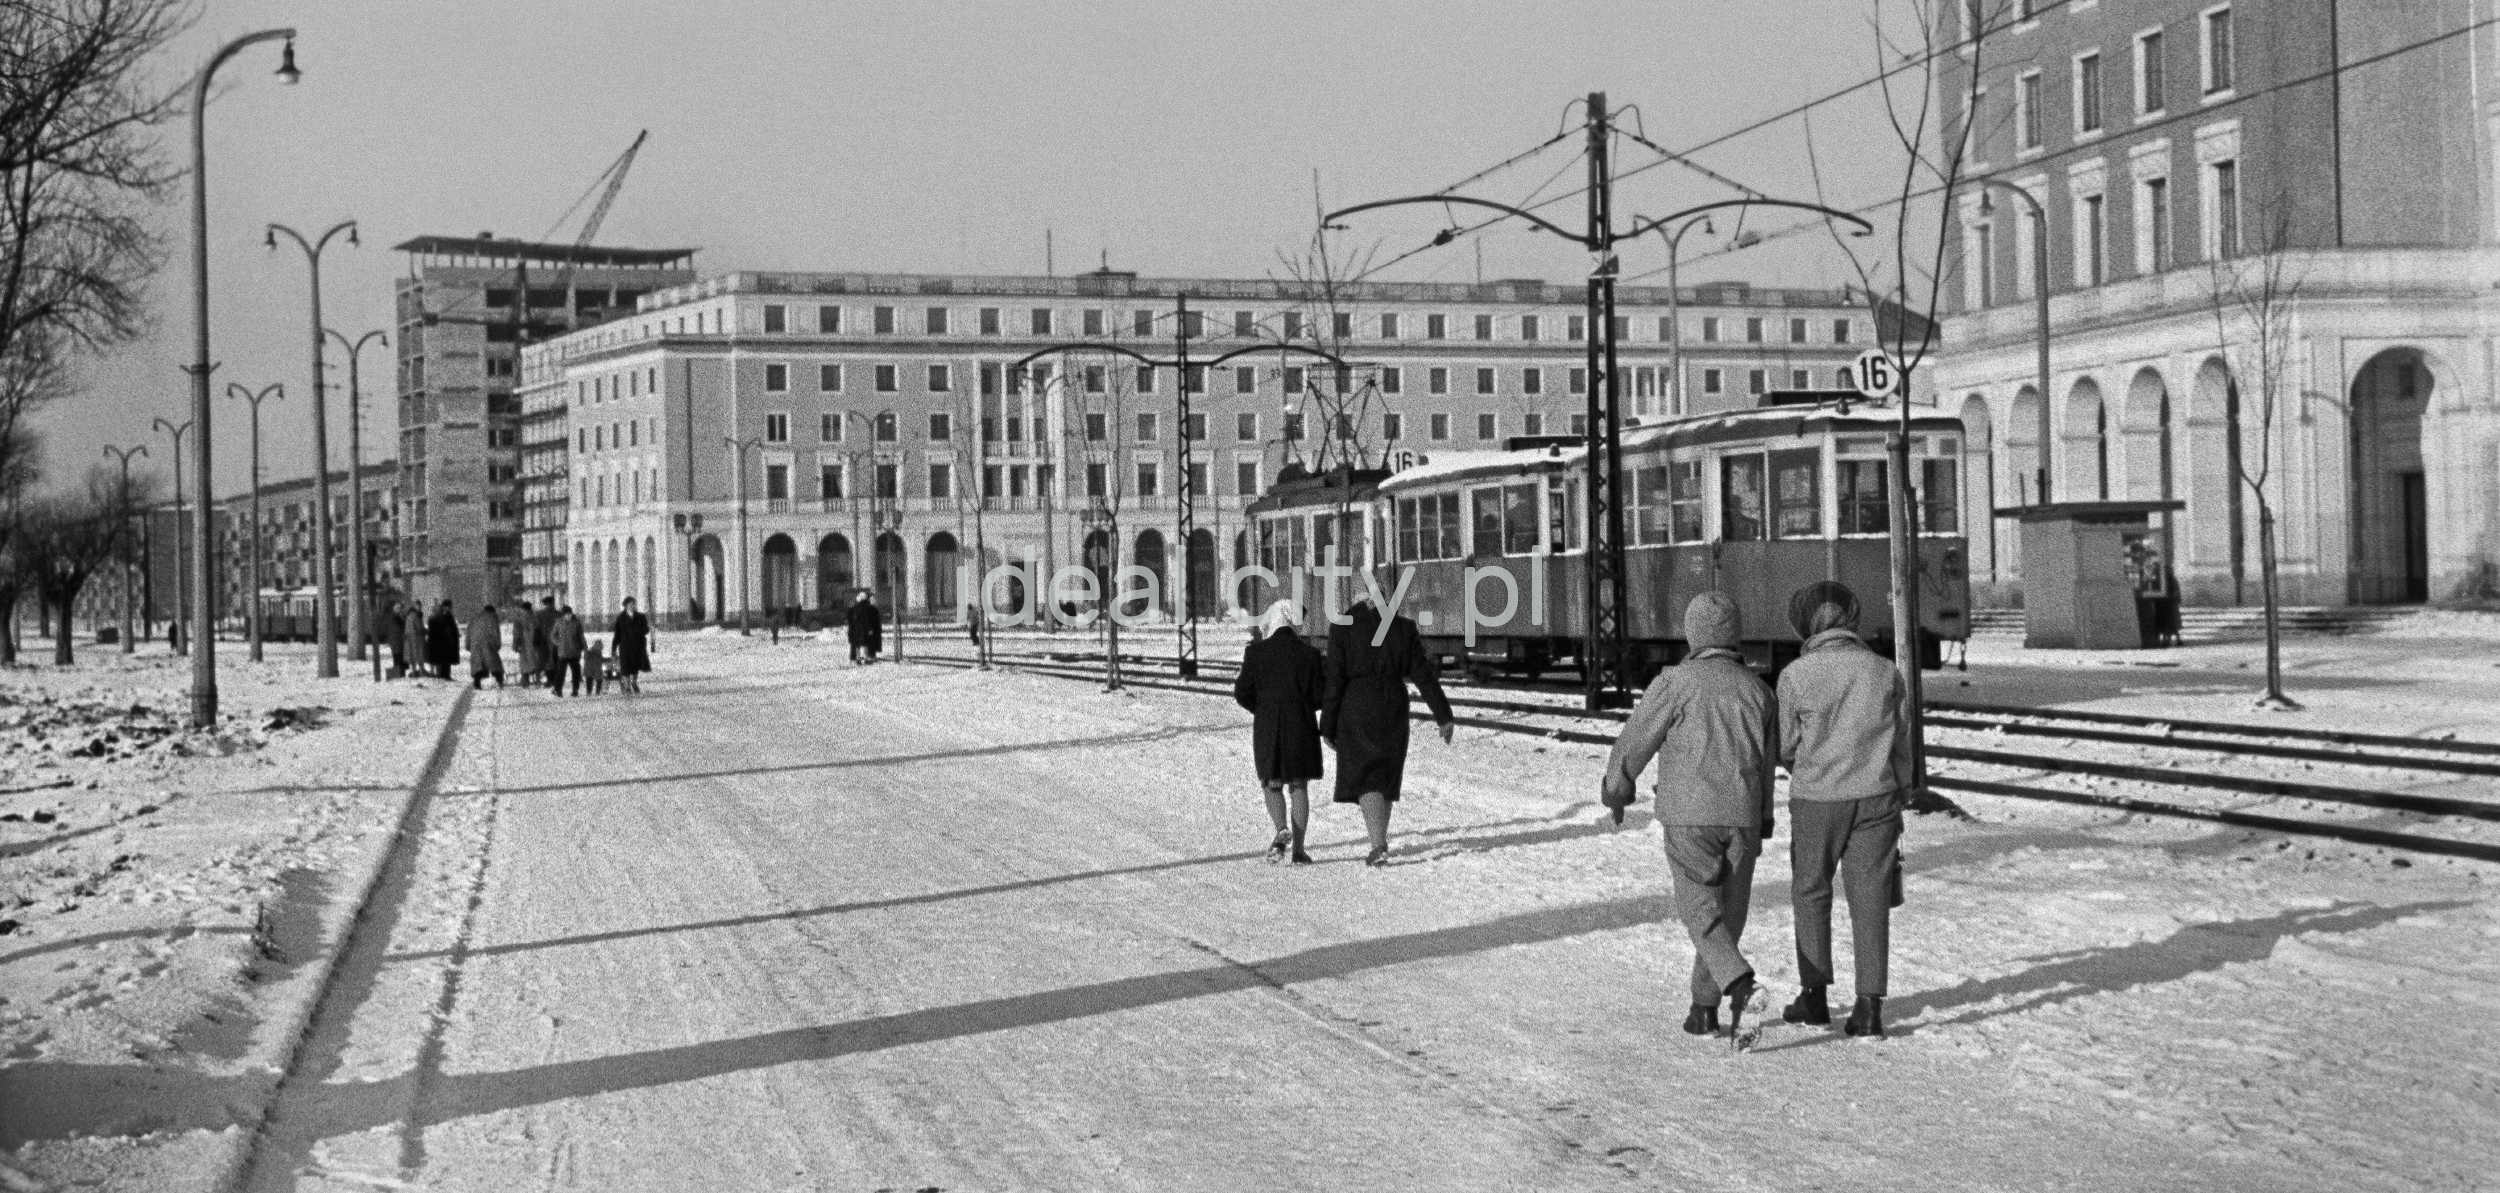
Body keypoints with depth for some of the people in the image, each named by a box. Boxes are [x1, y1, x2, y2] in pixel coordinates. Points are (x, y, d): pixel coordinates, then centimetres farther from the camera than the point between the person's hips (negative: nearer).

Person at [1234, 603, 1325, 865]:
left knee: (1272, 785, 12)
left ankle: (1281, 829, -15)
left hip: (1267, 728, 0)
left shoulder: (1256, 652, -4)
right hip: (1301, 726, 0)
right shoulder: (1309, 654, -4)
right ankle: (1298, 849, 6)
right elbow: (1320, 696, -3)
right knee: (1299, 786, 10)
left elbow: (1243, 694, -2)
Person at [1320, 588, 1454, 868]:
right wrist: (1443, 716, 5)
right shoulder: (1403, 628, 2)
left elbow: (1335, 681, -8)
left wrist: (1328, 727, -4)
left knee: (1364, 778, 2)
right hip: (1394, 709, 3)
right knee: (1385, 776, 16)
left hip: (1356, 710, -3)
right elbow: (1423, 676, 0)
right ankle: (1380, 844, 20)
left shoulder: (1342, 629, -5)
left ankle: (1379, 845, -14)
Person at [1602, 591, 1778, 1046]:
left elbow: (1635, 741, -2)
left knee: (1700, 911, -1)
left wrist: (1616, 790, 15)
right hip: (1743, 816, 4)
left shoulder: (1677, 681, -7)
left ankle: (1739, 981, -25)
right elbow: (1769, 762, 12)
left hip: (1689, 814, -4)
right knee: (1727, 913, 13)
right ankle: (1704, 1006, 18)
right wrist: (1762, 822, 22)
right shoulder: (1757, 689, 8)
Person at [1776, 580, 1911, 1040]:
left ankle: (1815, 994, 20)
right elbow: (1899, 740, 6)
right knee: (1869, 898, 6)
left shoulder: (1796, 675, -10)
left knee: (1811, 894, 15)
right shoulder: (1884, 671, -2)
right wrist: (1902, 789, 19)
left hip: (1815, 799, -2)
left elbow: (1786, 746, -3)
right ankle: (1870, 1003, 1)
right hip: (1875, 796, 2)